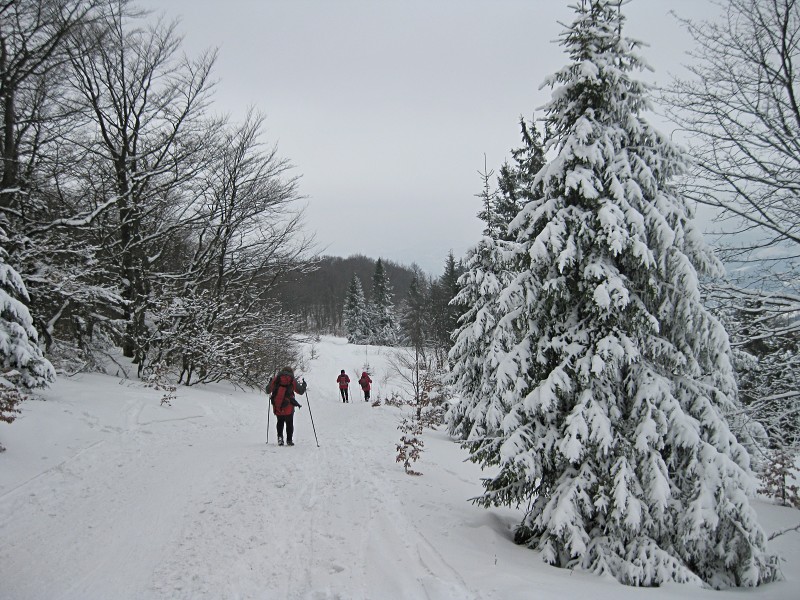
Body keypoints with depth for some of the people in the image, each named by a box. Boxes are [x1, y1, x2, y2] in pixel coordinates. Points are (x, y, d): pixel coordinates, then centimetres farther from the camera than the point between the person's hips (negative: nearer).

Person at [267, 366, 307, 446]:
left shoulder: (276, 379, 5)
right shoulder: (292, 380, 1)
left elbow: (268, 390, 9)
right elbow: (301, 391, 8)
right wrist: (304, 385, 28)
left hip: (277, 406, 2)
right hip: (288, 407, -2)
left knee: (280, 422, 21)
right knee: (289, 423, 14)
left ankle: (280, 437, 4)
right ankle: (289, 440, 12)